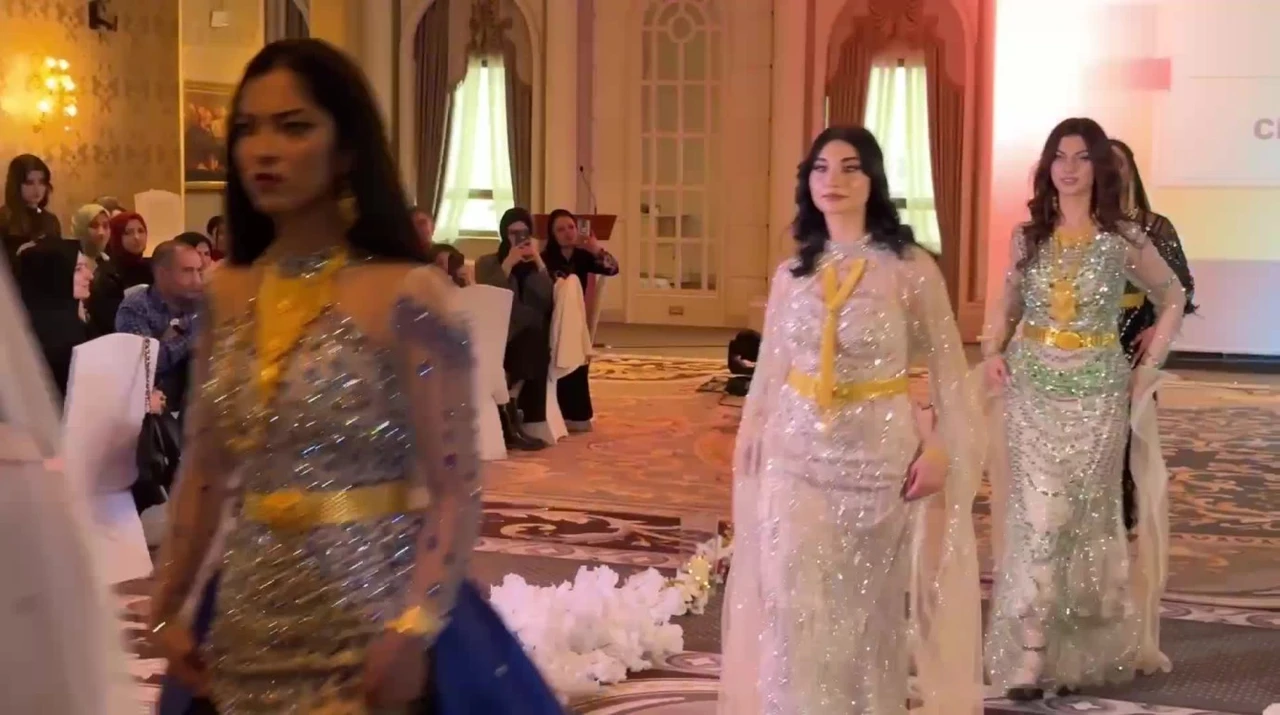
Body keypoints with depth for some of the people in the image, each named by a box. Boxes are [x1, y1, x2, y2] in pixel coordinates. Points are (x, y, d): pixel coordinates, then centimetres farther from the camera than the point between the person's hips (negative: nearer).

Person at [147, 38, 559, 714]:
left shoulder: (406, 294, -11)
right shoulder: (225, 295, 4)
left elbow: (455, 490, -14)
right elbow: (203, 471, 10)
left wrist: (415, 629, -22)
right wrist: (167, 607, 8)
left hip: (375, 622, -5)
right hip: (250, 627, 5)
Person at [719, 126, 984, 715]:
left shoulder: (910, 268, -5)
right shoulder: (791, 273, 6)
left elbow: (947, 368, -3)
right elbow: (769, 370, 10)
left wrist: (940, 449, -11)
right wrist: (748, 442, 8)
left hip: (880, 454, -2)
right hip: (796, 455, 2)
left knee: (870, 607, 9)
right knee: (795, 613, -3)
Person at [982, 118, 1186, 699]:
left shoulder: (1124, 240, -2)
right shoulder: (1027, 236, 4)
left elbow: (1172, 299, 10)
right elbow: (1007, 307, 16)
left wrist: (1148, 368, 4)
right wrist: (992, 352, -2)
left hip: (1096, 391, -1)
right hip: (1032, 390, 1)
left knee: (1088, 515, 6)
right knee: (1040, 516, -5)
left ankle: (1084, 649, 19)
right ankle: (1030, 655, -5)